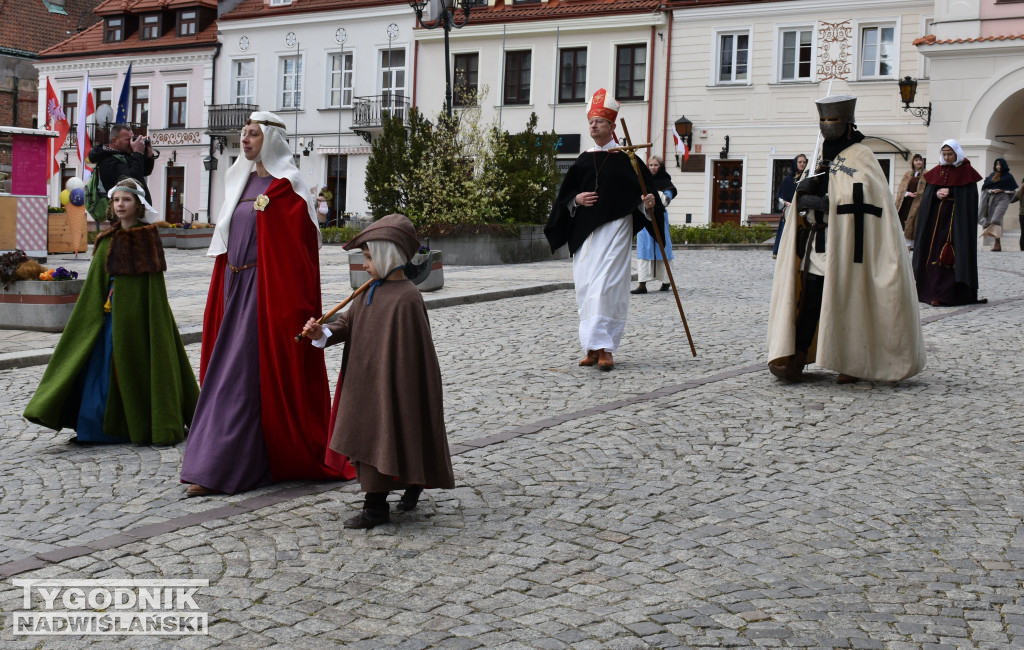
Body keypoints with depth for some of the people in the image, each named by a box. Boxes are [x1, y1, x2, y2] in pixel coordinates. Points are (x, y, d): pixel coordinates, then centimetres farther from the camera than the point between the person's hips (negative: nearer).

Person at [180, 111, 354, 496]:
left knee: (241, 378, -7)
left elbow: (296, 247, -14)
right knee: (227, 372, 10)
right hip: (236, 288, 9)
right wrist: (226, 289, 16)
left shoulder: (285, 187, -9)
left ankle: (223, 468, -3)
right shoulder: (244, 181, 16)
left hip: (265, 291, -9)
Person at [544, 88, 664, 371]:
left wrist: (648, 204, -20)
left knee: (606, 286, -13)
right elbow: (564, 197, 18)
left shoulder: (625, 159, 2)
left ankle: (604, 348, -14)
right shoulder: (583, 161, 14)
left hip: (615, 228, -5)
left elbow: (642, 194, 1)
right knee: (586, 287, 4)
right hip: (584, 229, 5)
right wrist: (576, 199, -2)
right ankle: (592, 348, 11)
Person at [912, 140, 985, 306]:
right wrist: (936, 195, -10)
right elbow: (927, 194, 9)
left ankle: (957, 293, -6)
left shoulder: (966, 172, 1)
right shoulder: (936, 172, 12)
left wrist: (950, 193, -12)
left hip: (957, 219, -4)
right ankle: (936, 294, 2)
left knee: (955, 255, -7)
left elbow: (970, 197, -4)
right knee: (936, 254, -1)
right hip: (937, 217, 4)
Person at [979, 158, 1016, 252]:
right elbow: (985, 187, 16)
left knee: (996, 219, -23)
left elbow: (1013, 190, 4)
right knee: (991, 219, -1)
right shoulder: (992, 175, 15)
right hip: (992, 199, 5)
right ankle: (997, 244, 3)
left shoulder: (1008, 176, 3)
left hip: (1003, 199, -5)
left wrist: (1002, 190, -9)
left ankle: (997, 244, -29)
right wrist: (991, 190, -4)